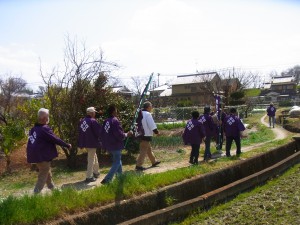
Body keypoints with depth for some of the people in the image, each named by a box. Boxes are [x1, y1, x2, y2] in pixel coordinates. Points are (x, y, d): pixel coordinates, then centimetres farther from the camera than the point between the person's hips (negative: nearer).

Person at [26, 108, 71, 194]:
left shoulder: (33, 129, 6)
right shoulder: (45, 129, -19)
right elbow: (56, 140, -17)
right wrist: (67, 145, -7)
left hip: (35, 156, 9)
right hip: (43, 157, -9)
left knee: (47, 173, 22)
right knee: (43, 177, 2)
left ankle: (53, 189, 36)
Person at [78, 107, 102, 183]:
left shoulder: (82, 121, 6)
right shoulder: (93, 121, -16)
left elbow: (80, 132, 11)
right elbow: (99, 132, -13)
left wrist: (81, 144, 15)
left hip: (85, 142, 8)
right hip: (92, 143, -8)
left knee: (94, 157, 22)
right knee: (91, 159, 0)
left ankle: (96, 172, 35)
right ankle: (89, 177, 3)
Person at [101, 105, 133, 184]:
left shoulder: (106, 121, 3)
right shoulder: (115, 121, -20)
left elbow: (103, 134, 11)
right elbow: (120, 135, -23)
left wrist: (105, 145, 21)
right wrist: (127, 134, -5)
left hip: (109, 145, 8)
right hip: (116, 146, -8)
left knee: (117, 161, 23)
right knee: (117, 163, 2)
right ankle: (107, 179, -5)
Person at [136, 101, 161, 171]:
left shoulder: (141, 113, 10)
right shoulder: (148, 114, -17)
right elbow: (152, 125, -17)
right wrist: (156, 131, -2)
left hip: (141, 134, 10)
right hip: (146, 135, -10)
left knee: (149, 149, 21)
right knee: (143, 151, -5)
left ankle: (154, 161, 36)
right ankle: (138, 165, -4)